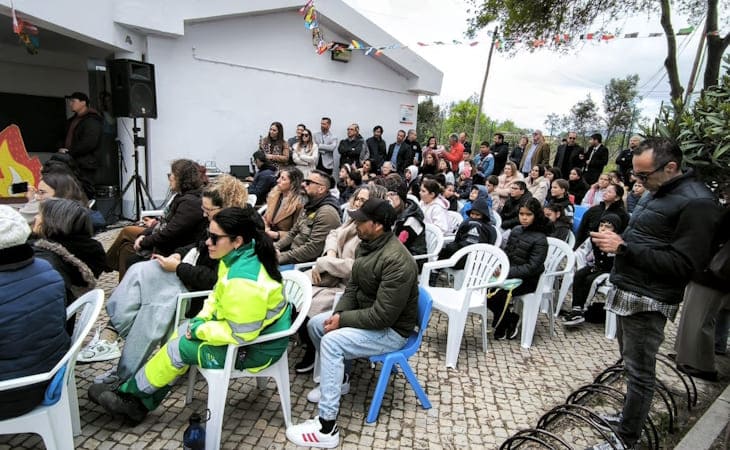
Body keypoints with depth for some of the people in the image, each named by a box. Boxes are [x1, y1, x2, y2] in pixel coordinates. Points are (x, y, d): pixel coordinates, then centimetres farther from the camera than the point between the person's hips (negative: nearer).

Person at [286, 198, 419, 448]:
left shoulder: (396, 261, -31)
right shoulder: (366, 245, -1)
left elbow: (383, 315, -31)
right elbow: (353, 286, 6)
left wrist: (343, 320, -21)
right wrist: (338, 313, -10)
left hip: (391, 329, -9)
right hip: (366, 312, 10)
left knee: (332, 342, -25)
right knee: (315, 324, 7)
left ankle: (327, 428, -17)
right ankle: (339, 378, 26)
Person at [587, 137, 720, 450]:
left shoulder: (696, 203, -16)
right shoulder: (661, 192, 14)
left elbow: (683, 264, -21)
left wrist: (624, 247, -23)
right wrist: (615, 238, 8)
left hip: (647, 301, -9)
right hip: (628, 292, 9)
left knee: (639, 372, 3)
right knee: (631, 363, 19)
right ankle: (629, 416, 35)